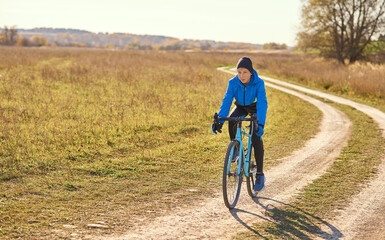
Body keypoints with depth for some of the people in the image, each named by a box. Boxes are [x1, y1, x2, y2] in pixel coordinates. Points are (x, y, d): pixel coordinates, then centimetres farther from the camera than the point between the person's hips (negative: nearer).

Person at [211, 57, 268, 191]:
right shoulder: (233, 83, -25)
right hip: (241, 107, 2)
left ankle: (260, 175, -8)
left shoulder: (259, 83, -32)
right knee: (231, 121, -32)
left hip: (255, 108, -2)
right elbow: (226, 101, -30)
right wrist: (219, 121, -44)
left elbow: (262, 104, -39)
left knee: (256, 137, -19)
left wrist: (261, 124, -54)